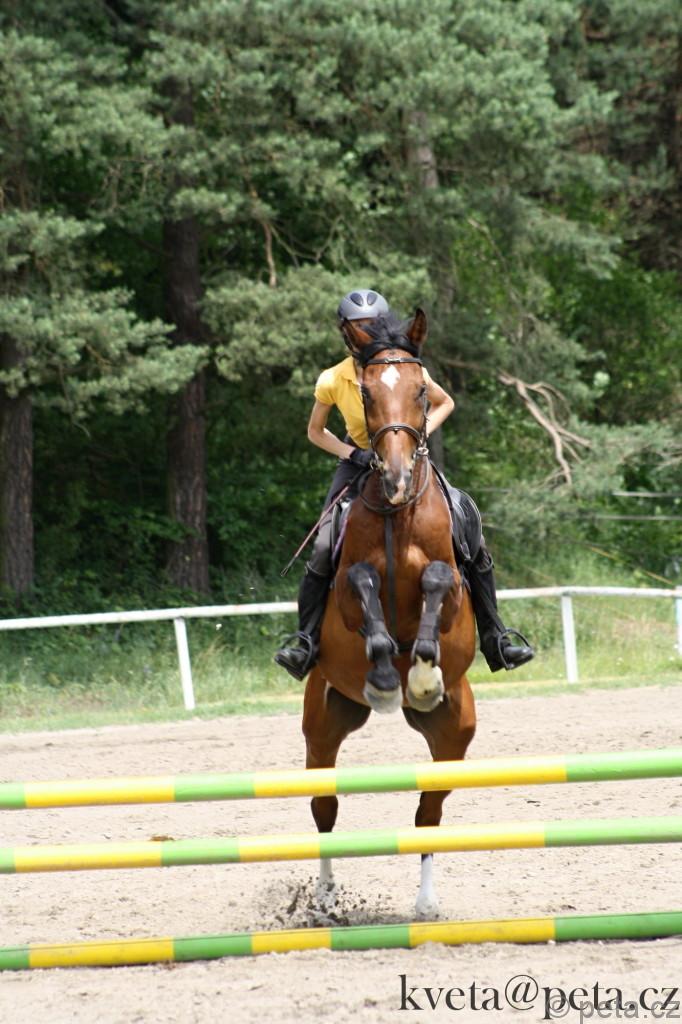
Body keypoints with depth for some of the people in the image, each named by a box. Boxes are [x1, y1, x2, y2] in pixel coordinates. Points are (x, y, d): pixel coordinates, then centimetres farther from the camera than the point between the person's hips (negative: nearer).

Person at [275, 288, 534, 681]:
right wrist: (352, 454, -14)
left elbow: (444, 404, 4)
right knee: (325, 549, -21)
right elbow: (316, 432, 2)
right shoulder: (332, 381, -14)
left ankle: (495, 635, 1)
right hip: (360, 465, 0)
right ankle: (306, 638, -7)